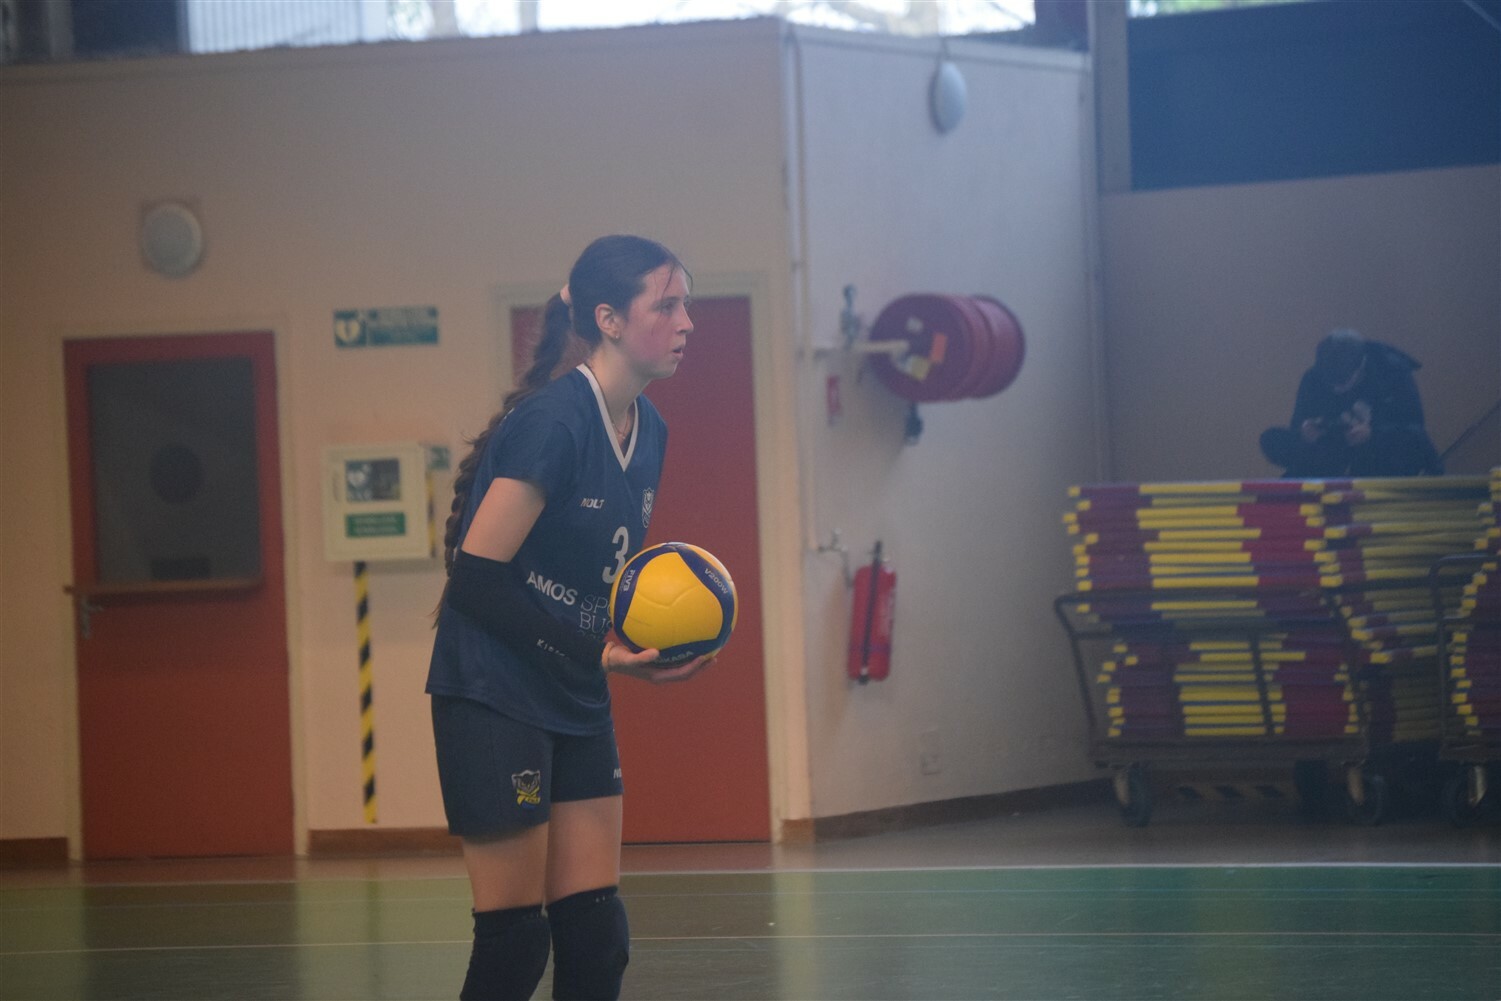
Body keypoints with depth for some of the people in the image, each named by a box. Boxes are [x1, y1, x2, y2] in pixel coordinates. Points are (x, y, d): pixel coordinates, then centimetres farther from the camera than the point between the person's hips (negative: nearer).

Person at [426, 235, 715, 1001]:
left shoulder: (647, 433, 7)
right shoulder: (552, 421, -19)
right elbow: (474, 580, -21)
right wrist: (595, 654, -20)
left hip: (575, 705, 8)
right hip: (494, 699, -8)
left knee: (596, 936, 5)